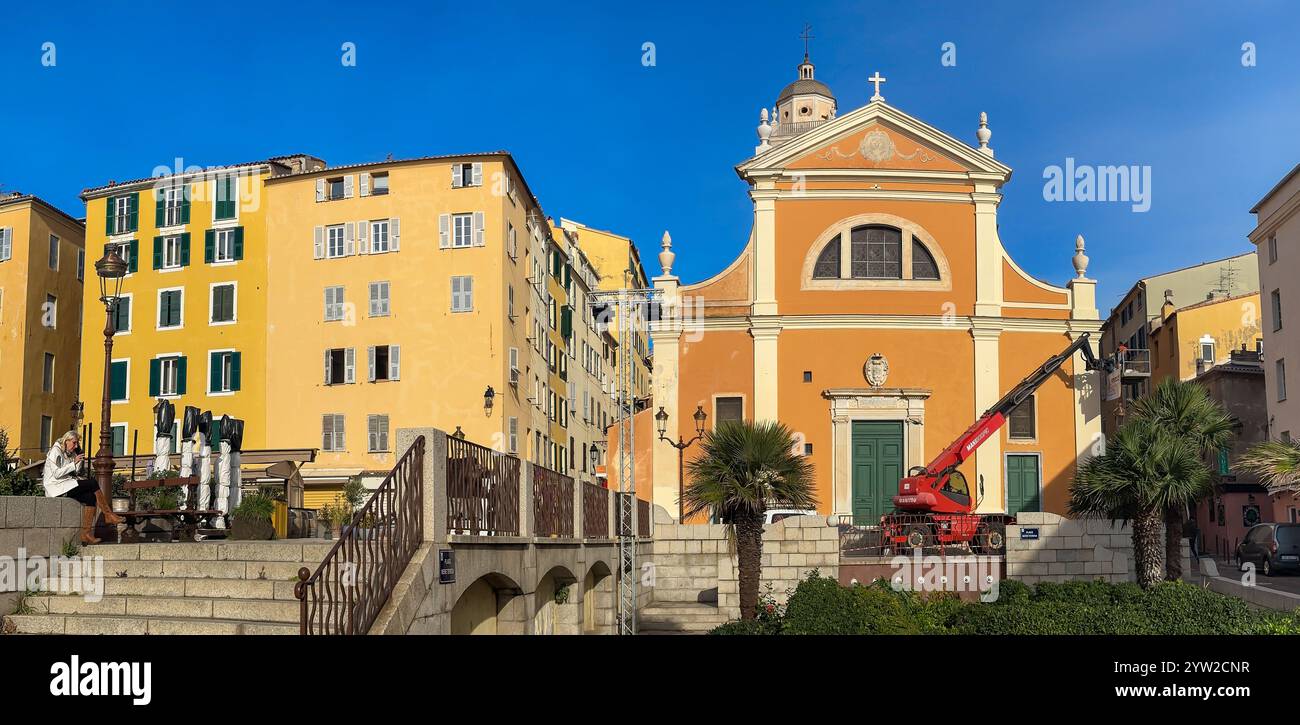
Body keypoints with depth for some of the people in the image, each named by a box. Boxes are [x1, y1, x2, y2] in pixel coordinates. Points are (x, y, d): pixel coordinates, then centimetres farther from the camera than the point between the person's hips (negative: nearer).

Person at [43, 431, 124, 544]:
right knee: (93, 483, -20)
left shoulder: (70, 453, 18)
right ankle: (108, 515, -13)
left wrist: (79, 460, 3)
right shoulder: (55, 452, -8)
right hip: (55, 487, -8)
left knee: (90, 498, -16)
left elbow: (74, 472, 15)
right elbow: (57, 474, -18)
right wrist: (74, 463, -18)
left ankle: (86, 533, -19)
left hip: (66, 486, 8)